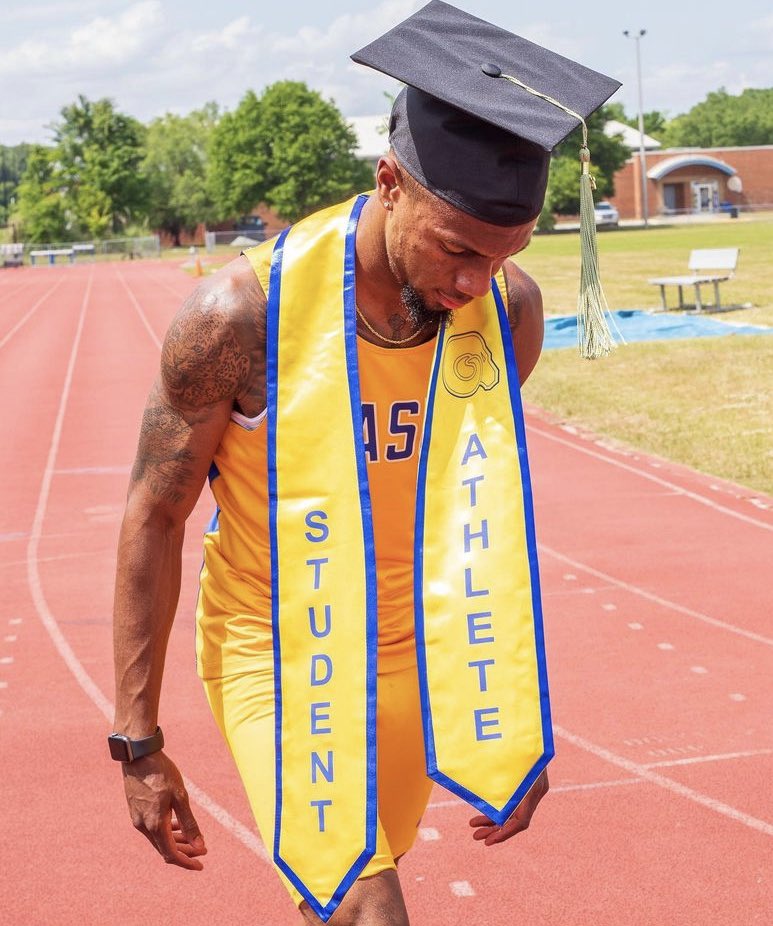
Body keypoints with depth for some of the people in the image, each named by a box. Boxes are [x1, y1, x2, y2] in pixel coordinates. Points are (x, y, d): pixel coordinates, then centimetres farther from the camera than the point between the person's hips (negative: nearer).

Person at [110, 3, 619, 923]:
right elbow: (154, 516, -12)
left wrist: (517, 717, 7)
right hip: (278, 652, -4)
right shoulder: (245, 311, -24)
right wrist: (137, 742, -9)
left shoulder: (508, 309, -12)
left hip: (416, 651, 4)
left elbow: (494, 506, 4)